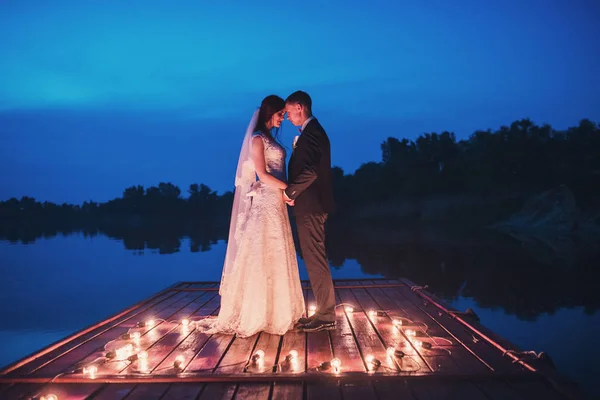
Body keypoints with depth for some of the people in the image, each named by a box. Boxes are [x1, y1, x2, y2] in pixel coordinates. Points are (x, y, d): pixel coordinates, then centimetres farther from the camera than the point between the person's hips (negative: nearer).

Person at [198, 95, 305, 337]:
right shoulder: (258, 138, -7)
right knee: (262, 256, -5)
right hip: (265, 203, -9)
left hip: (275, 203, 9)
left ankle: (273, 311, 18)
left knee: (274, 257, 10)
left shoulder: (270, 139, 18)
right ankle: (256, 314, 3)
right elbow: (262, 174, -16)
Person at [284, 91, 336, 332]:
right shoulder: (313, 131, 18)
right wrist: (294, 191, 9)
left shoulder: (310, 133, -15)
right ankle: (324, 312, 20)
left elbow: (311, 170, -26)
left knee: (315, 260, -5)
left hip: (310, 206, -10)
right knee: (315, 260, 13)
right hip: (311, 204, 10)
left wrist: (289, 191, -15)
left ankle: (326, 316, 3)